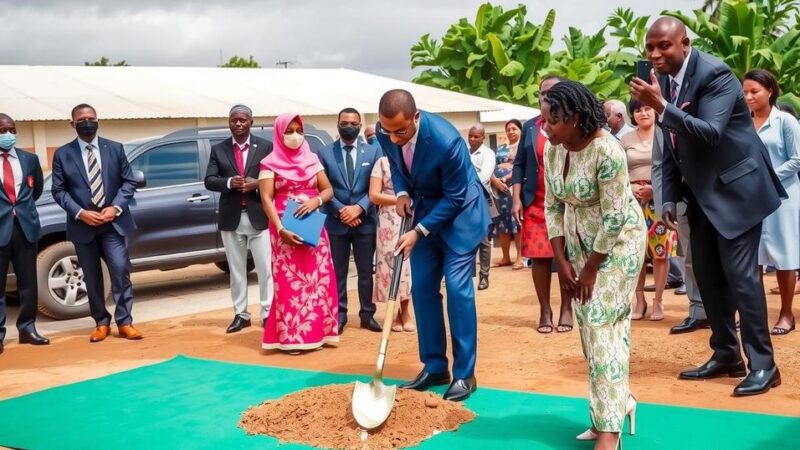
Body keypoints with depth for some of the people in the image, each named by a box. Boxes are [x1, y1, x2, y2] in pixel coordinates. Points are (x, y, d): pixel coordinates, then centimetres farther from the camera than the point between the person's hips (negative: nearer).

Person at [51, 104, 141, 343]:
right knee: (92, 278, 7)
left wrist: (115, 207, -11)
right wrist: (80, 213, -14)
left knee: (120, 270, -8)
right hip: (82, 225, 0)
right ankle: (101, 323, 19)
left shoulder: (115, 149, 6)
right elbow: (58, 190, 0)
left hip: (113, 222, 0)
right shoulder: (62, 154, 3)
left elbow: (129, 181, 4)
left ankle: (124, 322, 1)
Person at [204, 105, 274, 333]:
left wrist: (257, 184, -18)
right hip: (231, 218, 2)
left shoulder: (266, 147, 2)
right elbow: (209, 181, 2)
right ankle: (240, 314, 16)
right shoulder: (218, 149, 7)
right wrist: (229, 182, -17)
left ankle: (268, 313, 7)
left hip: (259, 216, -2)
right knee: (236, 270, 9)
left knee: (265, 268, -1)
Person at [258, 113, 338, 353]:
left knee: (318, 278, 2)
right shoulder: (270, 163, -1)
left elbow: (328, 189, 10)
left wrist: (316, 201, -13)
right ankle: (291, 336, -2)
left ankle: (316, 331, 10)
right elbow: (266, 199, -8)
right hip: (286, 228, -4)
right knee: (289, 281, -6)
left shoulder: (312, 159, 11)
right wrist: (280, 229, -20)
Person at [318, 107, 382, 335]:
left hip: (365, 221, 1)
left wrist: (359, 207, -14)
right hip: (336, 222, -1)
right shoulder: (325, 153, 2)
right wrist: (341, 211, -12)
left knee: (366, 271, 8)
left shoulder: (373, 151, 4)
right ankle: (339, 315, 14)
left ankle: (367, 314, 17)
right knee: (337, 272, 6)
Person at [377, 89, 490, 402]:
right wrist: (402, 193, -10)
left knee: (457, 289, -9)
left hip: (459, 213, -6)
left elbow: (454, 198, -23)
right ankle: (434, 366, 15)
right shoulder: (386, 132, -16)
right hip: (425, 210, 6)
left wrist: (419, 231, -23)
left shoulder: (446, 140, -34)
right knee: (422, 289, 5)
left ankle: (464, 374, 0)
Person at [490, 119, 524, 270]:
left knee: (516, 219, -10)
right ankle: (506, 257, 13)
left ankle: (520, 257, -9)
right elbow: (491, 167, 10)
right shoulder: (501, 148, 20)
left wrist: (505, 179, -16)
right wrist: (495, 180, -9)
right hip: (498, 188, 6)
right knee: (502, 221, 7)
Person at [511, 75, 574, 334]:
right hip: (535, 203, 2)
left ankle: (566, 309, 10)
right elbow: (520, 164, 10)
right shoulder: (530, 127, 9)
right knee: (539, 256, 1)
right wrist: (517, 199, 0)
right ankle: (544, 310, 9)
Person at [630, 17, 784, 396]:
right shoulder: (663, 80, 3)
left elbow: (711, 133, -33)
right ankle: (726, 355, 21)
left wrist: (660, 107, -41)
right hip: (702, 193, 8)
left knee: (740, 272, -9)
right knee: (707, 275, 10)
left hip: (736, 187, -8)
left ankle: (762, 364, -1)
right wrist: (670, 197, 7)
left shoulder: (715, 74, -20)